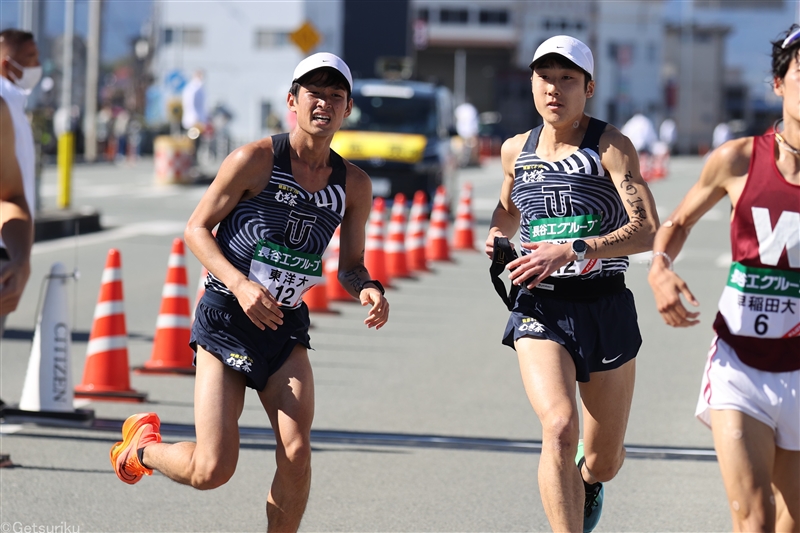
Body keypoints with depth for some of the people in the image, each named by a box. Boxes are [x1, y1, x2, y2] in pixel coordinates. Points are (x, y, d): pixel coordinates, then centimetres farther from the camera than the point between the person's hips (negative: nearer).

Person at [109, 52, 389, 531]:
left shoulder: (355, 186, 4)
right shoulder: (255, 160, -10)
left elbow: (351, 264, 14)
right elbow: (197, 228, -5)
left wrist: (369, 289, -10)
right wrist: (240, 283, -21)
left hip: (286, 327, 4)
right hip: (226, 317, -4)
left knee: (296, 455, -15)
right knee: (213, 470, -8)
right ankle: (142, 446, 25)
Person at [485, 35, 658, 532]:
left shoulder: (610, 146, -7)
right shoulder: (516, 150, 8)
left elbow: (648, 230, -19)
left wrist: (573, 252, -29)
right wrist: (497, 235, 7)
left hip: (607, 309, -1)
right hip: (540, 309, 2)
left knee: (605, 459, 12)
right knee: (560, 429, -25)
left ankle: (589, 481, 50)